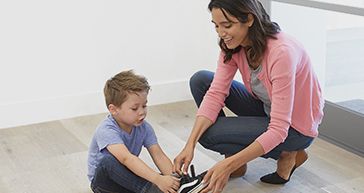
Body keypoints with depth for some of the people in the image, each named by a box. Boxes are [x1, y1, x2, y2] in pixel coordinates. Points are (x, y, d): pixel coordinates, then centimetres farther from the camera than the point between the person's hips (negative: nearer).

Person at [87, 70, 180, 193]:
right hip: (104, 179, -4)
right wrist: (158, 179, -54)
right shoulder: (106, 130, -29)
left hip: (127, 176, 4)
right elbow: (126, 158, -44)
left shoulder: (144, 128, -9)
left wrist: (173, 178, -36)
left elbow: (159, 155, -17)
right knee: (108, 161, -40)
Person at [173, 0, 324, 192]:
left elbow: (278, 130, -34)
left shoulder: (281, 52, -34)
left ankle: (286, 154, 0)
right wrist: (190, 144, -29)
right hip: (265, 109, 7)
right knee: (201, 81, -7)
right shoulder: (233, 46, -13)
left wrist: (229, 165, -40)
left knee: (209, 135, -18)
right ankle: (234, 160, 4)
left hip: (295, 127, -7)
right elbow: (215, 94, -17)